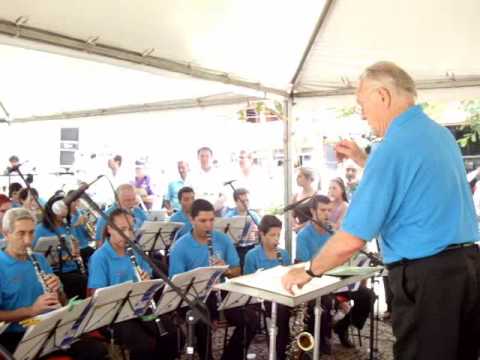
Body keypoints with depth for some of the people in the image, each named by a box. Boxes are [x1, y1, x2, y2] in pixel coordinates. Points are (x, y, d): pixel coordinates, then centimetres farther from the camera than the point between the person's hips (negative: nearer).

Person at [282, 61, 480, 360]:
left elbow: (350, 241, -19)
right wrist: (363, 160, 22)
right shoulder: (441, 133, 9)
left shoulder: (393, 147, -18)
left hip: (426, 275, -9)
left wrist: (308, 272, -3)